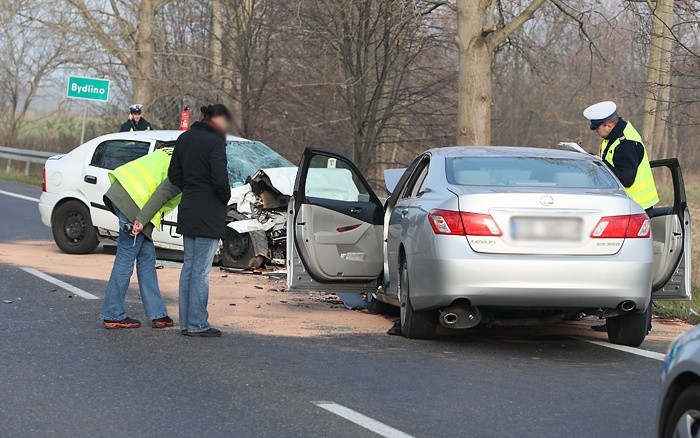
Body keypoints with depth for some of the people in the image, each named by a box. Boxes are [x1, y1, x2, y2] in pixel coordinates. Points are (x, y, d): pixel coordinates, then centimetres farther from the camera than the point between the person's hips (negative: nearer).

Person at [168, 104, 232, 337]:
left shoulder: (184, 138, 9)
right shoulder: (215, 142, -15)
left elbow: (173, 174, 13)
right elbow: (220, 180, -21)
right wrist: (225, 198, -3)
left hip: (188, 210, 8)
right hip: (209, 213, -8)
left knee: (189, 265, 13)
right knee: (201, 269, -4)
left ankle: (185, 322, 16)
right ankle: (197, 324, -1)